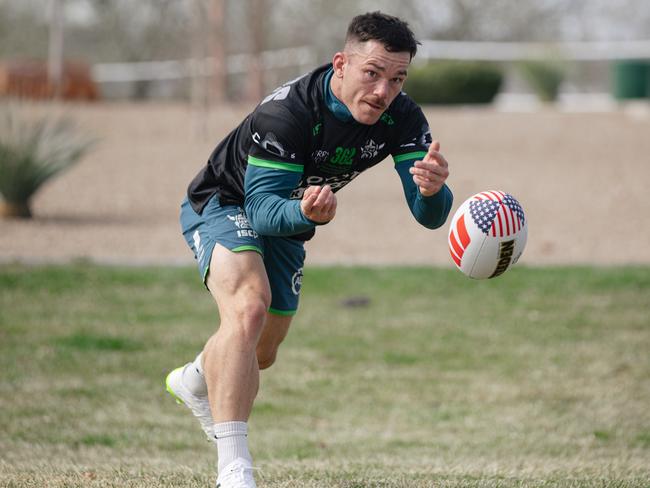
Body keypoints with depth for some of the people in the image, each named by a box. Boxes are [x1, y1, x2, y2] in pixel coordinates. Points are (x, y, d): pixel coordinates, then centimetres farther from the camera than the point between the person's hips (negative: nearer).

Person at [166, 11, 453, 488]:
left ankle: (196, 380, 57)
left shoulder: (402, 118, -22)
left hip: (291, 221, 6)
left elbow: (429, 216, -25)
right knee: (249, 306, -34)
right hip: (223, 204, -6)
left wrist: (432, 189, -49)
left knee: (261, 354, 21)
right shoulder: (286, 112, -37)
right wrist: (304, 213, -60)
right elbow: (262, 207, -38)